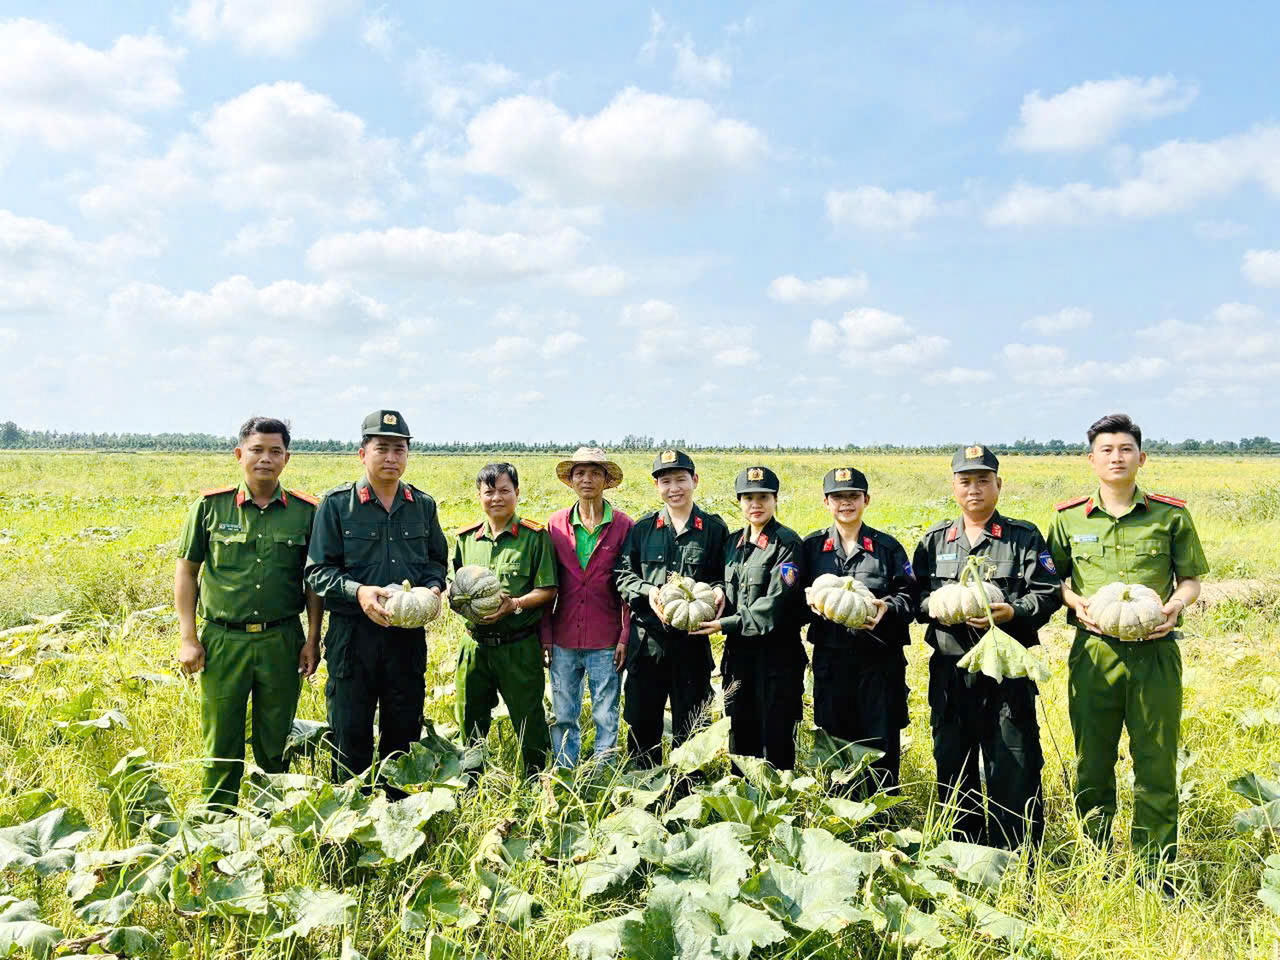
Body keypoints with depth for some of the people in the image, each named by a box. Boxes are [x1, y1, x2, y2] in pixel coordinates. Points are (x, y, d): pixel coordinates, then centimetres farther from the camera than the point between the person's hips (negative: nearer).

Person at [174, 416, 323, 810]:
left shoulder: (305, 512, 2)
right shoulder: (210, 506, 0)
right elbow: (185, 571, 5)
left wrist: (313, 639, 2)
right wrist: (188, 638, 0)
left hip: (282, 641, 1)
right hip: (223, 640, 0)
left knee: (274, 747, 11)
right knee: (222, 747, 6)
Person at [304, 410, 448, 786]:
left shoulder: (423, 505, 8)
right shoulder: (337, 504, -2)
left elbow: (437, 560, 18)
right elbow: (317, 571, -3)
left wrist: (433, 588, -3)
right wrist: (358, 592, -20)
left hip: (408, 635, 3)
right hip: (353, 633, -3)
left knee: (403, 731, 12)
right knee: (350, 734, 5)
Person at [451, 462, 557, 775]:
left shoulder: (534, 536, -4)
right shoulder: (466, 537, 9)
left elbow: (548, 590, -6)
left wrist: (515, 604, -21)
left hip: (519, 646, -4)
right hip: (475, 643, 4)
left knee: (529, 721, 5)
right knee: (470, 722, 15)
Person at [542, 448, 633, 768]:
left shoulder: (622, 525, -2)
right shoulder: (556, 523, 5)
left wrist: (625, 637, -6)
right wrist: (545, 636, 4)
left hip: (606, 641, -2)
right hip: (564, 638, 2)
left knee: (606, 717, 6)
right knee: (563, 717, 10)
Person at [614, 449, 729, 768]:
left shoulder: (714, 528, 4)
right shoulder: (642, 528, 7)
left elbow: (726, 576, 8)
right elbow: (622, 574, 6)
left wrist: (719, 591, -14)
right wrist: (647, 590, -13)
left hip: (692, 638, -1)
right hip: (647, 637, 1)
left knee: (689, 724, 8)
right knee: (642, 720, 8)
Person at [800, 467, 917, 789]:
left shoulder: (887, 547, 5)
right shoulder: (811, 547, 8)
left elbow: (909, 595, 2)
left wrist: (887, 607, -18)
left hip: (880, 656, -1)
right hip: (830, 656, 1)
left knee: (881, 739, 3)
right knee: (835, 738, 7)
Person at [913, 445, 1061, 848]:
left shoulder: (1024, 537, 3)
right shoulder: (935, 539, 12)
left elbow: (1048, 594, -2)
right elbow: (914, 594, 11)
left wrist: (1013, 612, -20)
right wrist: (934, 607, -10)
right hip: (949, 670, 3)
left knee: (1013, 767, -1)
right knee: (952, 765, 11)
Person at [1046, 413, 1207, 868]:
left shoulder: (1171, 515, 5)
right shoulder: (1069, 518, 6)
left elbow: (1191, 578, 9)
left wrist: (1175, 605, -11)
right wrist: (1077, 603, -7)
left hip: (1155, 652, 0)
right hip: (1093, 650, 1)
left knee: (1156, 764, 4)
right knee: (1092, 762, 8)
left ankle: (1154, 870, 17)